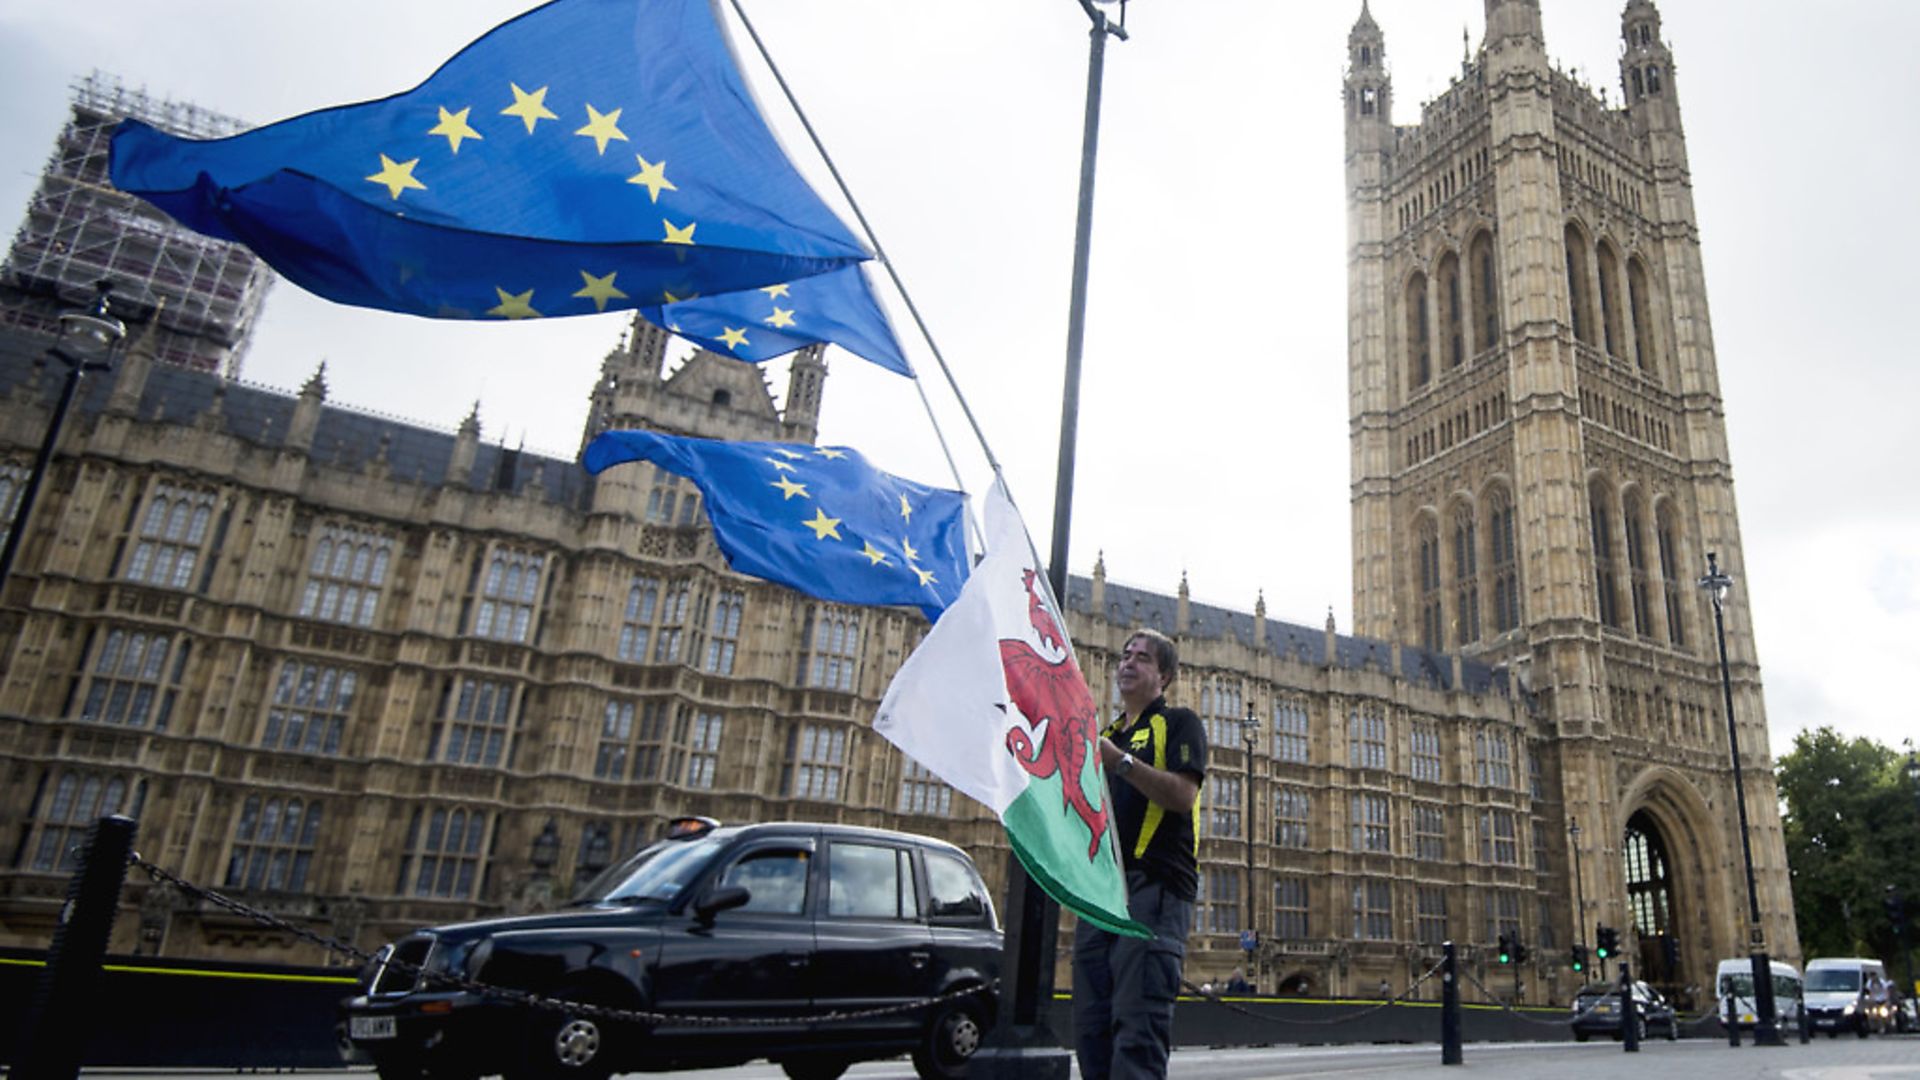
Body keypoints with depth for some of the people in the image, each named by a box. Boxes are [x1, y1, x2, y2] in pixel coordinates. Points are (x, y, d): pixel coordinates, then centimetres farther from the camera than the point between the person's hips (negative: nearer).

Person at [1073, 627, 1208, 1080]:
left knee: (1137, 1026, -12)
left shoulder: (1178, 723, 5)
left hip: (1153, 887, -7)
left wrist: (1121, 761, -19)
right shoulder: (1107, 734, 27)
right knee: (1092, 1029, 6)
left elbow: (1183, 794, -11)